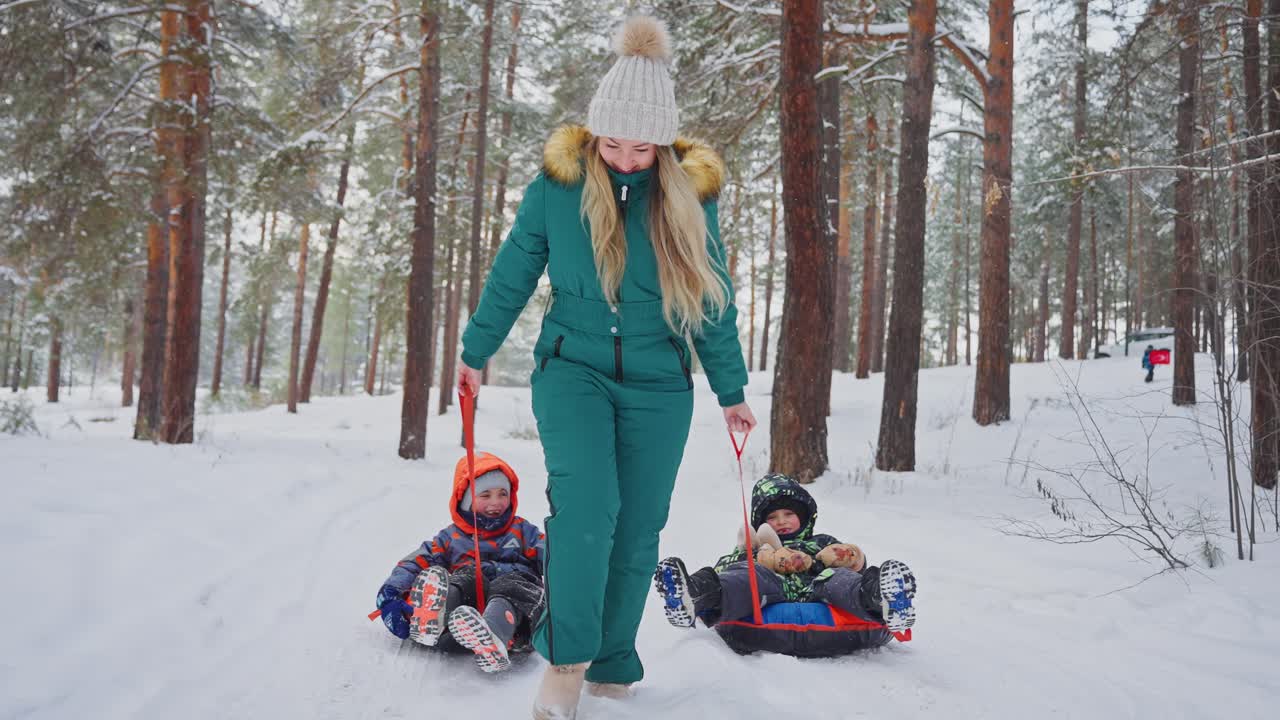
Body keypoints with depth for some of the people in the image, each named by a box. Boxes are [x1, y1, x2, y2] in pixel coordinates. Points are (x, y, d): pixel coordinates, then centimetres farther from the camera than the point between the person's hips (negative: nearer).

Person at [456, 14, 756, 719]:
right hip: (573, 370, -1)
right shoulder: (557, 180, -4)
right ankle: (566, 658, -5)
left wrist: (732, 389, 8)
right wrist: (476, 351, 12)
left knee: (638, 530, 4)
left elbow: (713, 298, 6)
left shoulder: (689, 189, -1)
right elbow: (513, 271, 7)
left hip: (658, 385, 2)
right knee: (587, 504, -21)